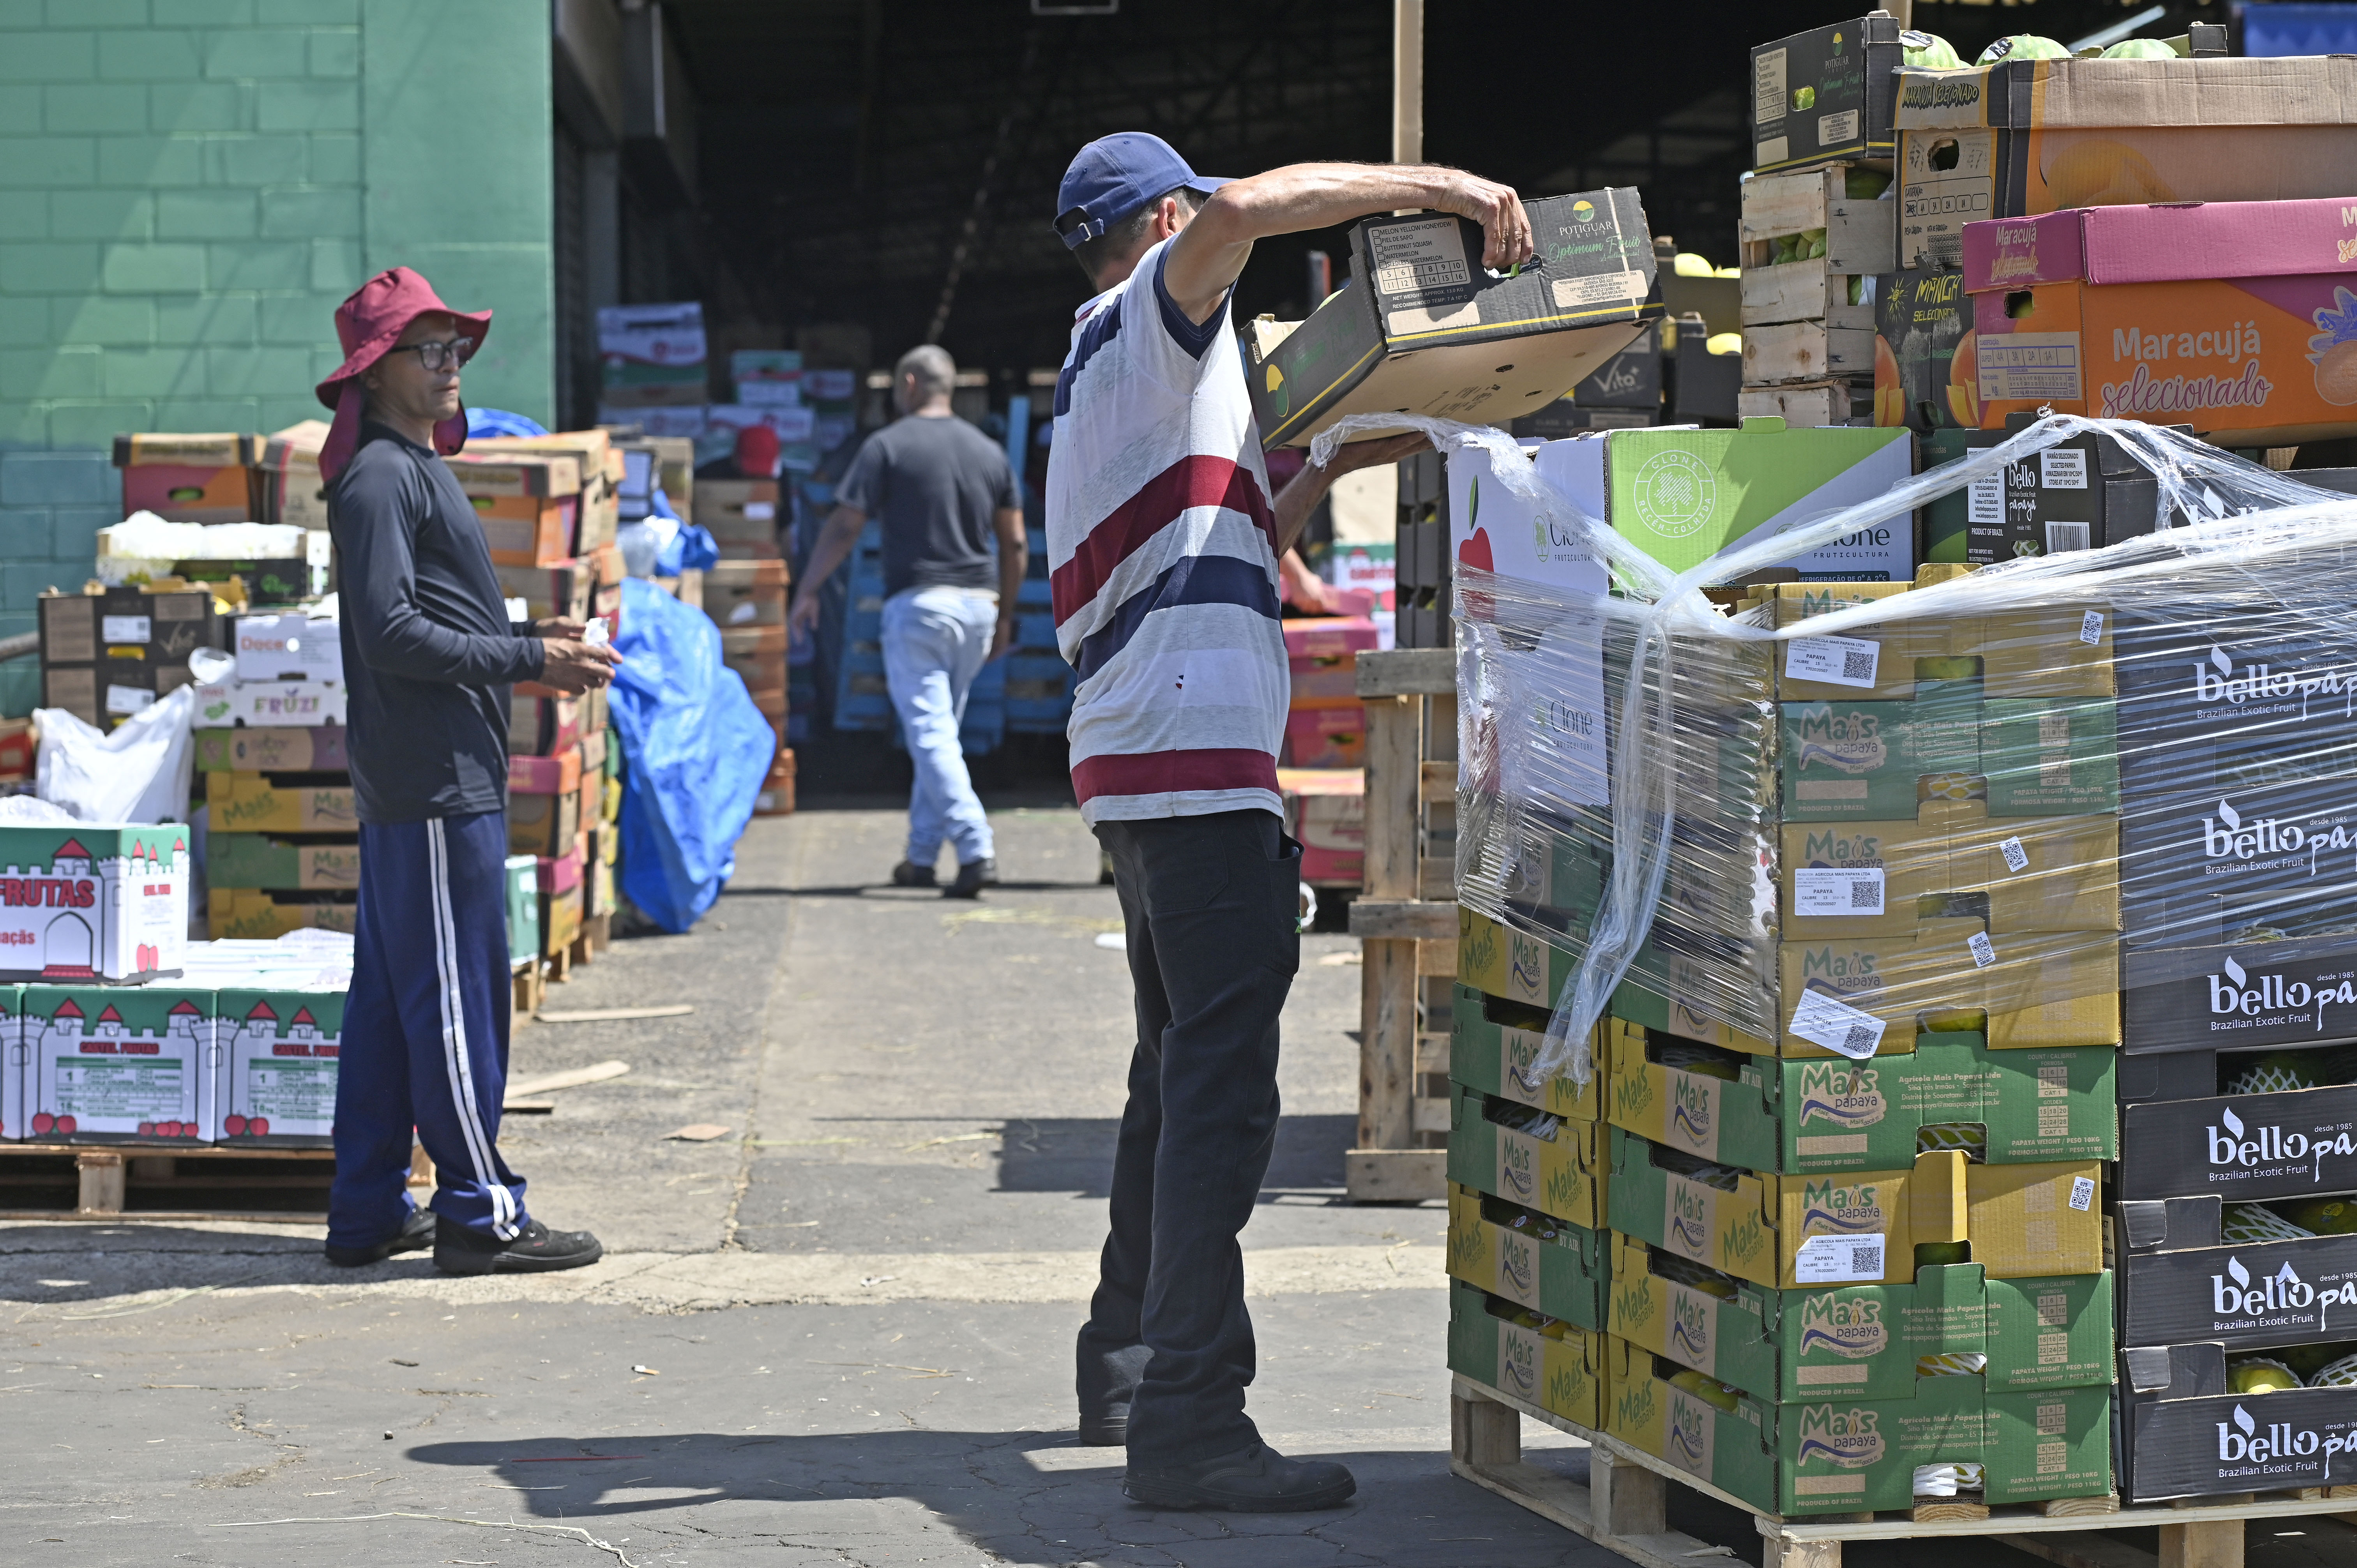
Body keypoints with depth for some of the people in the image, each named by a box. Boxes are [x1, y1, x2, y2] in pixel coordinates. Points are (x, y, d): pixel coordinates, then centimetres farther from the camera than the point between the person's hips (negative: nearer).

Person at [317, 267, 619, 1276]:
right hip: (433, 778, -11)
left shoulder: (416, 469, 20)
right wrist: (530, 661, -17)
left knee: (389, 995, 12)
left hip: (410, 778, 11)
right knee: (457, 993, -6)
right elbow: (393, 633, -20)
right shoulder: (379, 477, -13)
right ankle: (478, 1212, -2)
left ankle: (369, 1212, 17)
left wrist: (533, 637, 12)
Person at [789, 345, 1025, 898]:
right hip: (978, 603, 6)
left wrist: (807, 592, 5)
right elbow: (1014, 544, 12)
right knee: (941, 731, 15)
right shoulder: (988, 451, 11)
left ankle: (976, 848, -21)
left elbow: (844, 527, -6)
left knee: (930, 734, -7)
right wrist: (1005, 616, 21)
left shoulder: (888, 447, -5)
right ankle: (921, 856, 19)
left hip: (917, 602, -6)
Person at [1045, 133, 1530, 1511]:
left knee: (1182, 1072, 21)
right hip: (1197, 757, -11)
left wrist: (1339, 466, 27)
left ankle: (1129, 1369, 30)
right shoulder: (1151, 320, -2)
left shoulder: (1104, 374, 25)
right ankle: (1189, 1423, -20)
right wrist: (1445, 186, -19)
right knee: (1224, 1084, -15)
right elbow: (1245, 207, -24)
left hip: (1134, 760, 11)